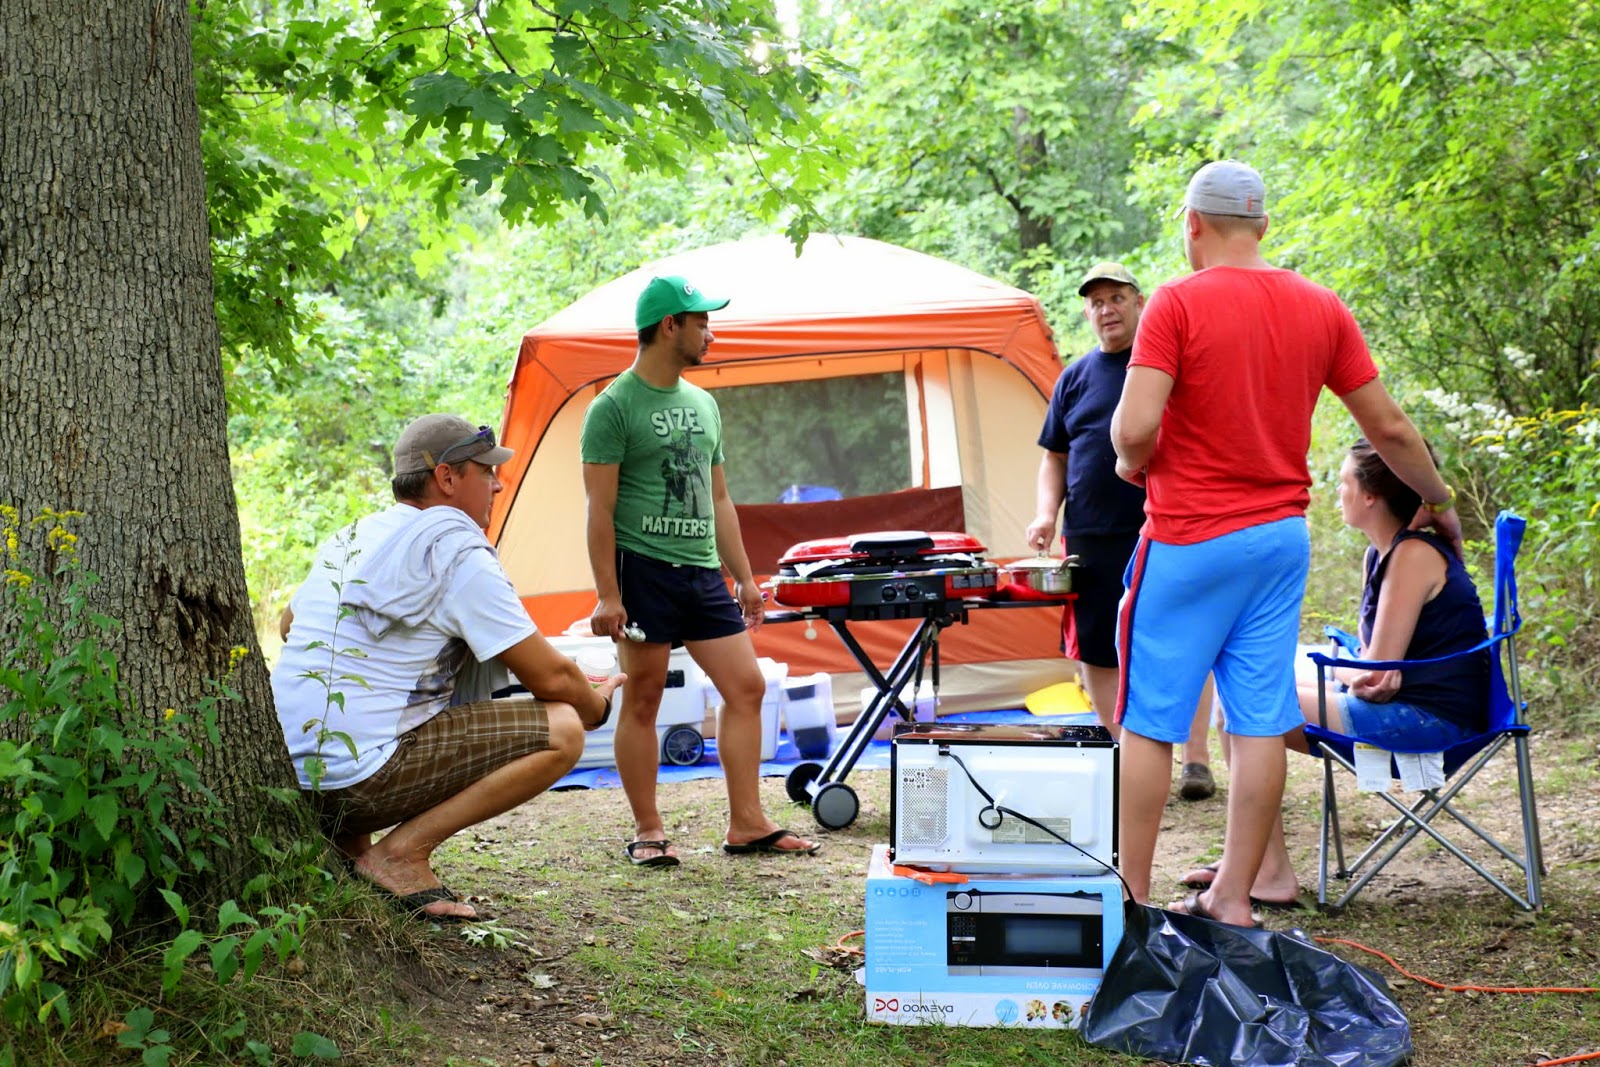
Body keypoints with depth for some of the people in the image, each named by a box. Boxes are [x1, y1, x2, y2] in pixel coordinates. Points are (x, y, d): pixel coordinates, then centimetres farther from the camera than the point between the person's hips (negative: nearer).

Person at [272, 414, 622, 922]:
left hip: (291, 772, 9)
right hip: (360, 776, -9)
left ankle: (346, 842, 15)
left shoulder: (350, 537, 16)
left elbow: (289, 625, 35)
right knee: (561, 731, -8)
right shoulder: (456, 552, -9)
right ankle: (403, 851, -12)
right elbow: (550, 677, -7)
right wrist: (597, 703, 13)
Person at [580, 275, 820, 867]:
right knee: (643, 699, 0)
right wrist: (607, 594, -16)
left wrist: (744, 576, 16)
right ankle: (648, 831, 10)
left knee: (746, 687, 3)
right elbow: (600, 509, -11)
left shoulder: (702, 404, 15)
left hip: (702, 573, 7)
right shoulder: (614, 408, -8)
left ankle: (747, 824, 9)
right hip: (643, 570, -7)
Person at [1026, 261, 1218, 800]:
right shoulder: (1074, 378, 13)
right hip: (1091, 537, 4)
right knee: (1096, 651, 6)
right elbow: (1054, 457, 18)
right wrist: (1046, 512, 2)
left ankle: (1196, 758, 7)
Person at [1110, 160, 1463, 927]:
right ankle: (1233, 899, 13)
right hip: (1282, 536, 5)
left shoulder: (1178, 303, -10)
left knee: (1149, 722, 2)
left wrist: (1132, 463, 3)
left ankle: (1131, 898, 6)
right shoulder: (1322, 309, 6)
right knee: (1261, 723, 7)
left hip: (1190, 540, -5)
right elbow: (1389, 427, 10)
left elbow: (1136, 427, -20)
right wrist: (1438, 501, 25)